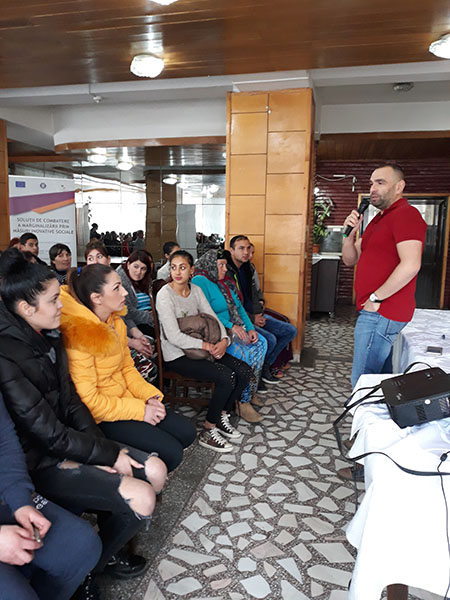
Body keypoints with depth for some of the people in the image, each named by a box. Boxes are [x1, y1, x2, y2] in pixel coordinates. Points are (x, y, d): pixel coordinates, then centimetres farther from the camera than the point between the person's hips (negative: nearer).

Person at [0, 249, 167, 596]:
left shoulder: (50, 337, 1)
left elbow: (72, 402, 5)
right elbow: (47, 432, -23)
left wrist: (102, 448, -6)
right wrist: (108, 454, -14)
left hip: (71, 440, 8)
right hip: (41, 463, -8)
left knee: (156, 471, 1)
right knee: (140, 499, -17)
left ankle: (111, 534, 24)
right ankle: (100, 560, 15)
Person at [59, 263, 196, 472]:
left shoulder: (115, 322, 4)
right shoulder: (79, 336, -25)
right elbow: (88, 400, -24)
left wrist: (150, 396, -4)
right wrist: (140, 410, -20)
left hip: (125, 400, 9)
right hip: (101, 418, -9)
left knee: (186, 432, 4)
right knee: (171, 453, -14)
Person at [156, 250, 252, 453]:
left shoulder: (196, 290, 6)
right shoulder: (165, 295, -16)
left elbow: (212, 318, 6)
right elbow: (174, 337, -22)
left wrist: (223, 340, -13)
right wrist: (207, 346, -20)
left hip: (199, 349, 7)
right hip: (177, 355, -7)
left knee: (244, 371, -6)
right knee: (227, 377, -24)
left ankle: (221, 417, 13)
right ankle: (208, 431, -6)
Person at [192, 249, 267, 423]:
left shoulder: (226, 282, 19)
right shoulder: (200, 281, -8)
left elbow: (239, 307, 17)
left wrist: (250, 328, 2)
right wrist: (231, 326, -21)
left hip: (235, 330, 9)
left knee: (261, 343, -12)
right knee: (246, 354, -27)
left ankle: (250, 393, -4)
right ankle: (244, 403, -14)